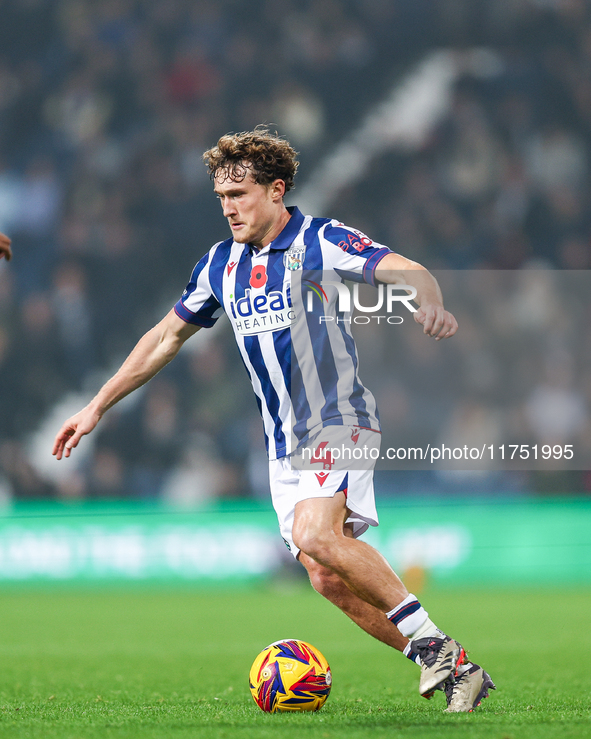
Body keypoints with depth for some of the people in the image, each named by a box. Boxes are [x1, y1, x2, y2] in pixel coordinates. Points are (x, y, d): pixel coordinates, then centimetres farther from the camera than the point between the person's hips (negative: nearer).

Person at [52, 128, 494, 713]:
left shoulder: (321, 242, -8)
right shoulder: (220, 265, 11)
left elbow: (407, 272, -21)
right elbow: (166, 338, 22)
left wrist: (429, 303, -45)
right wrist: (95, 408, 21)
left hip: (340, 422, -6)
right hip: (283, 445, 6)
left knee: (315, 533, -31)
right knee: (330, 582, -4)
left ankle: (428, 637, -22)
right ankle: (457, 670, 3)